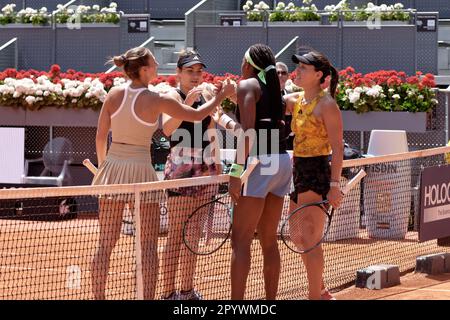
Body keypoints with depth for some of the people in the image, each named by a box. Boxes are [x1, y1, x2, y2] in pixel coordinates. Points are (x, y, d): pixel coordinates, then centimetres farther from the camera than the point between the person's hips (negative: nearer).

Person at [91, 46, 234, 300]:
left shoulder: (114, 95, 1)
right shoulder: (157, 101, -9)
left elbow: (101, 137, 6)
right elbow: (197, 115, 1)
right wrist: (222, 95, 16)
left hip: (113, 166, 4)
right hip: (141, 170, -4)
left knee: (106, 243, 6)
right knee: (148, 245, 3)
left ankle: (98, 297, 6)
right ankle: (149, 297, 2)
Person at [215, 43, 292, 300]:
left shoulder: (248, 85, -4)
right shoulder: (275, 89, 17)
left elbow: (248, 133, -15)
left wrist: (237, 172, -18)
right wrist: (225, 120, 35)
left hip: (260, 162, -8)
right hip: (282, 162, 8)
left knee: (241, 240, -7)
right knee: (269, 240, 12)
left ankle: (237, 300, -11)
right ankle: (271, 298, 14)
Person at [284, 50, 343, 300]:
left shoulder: (327, 104, -12)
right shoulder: (296, 100, 11)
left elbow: (337, 148, -15)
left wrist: (334, 185, -21)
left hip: (317, 173, -9)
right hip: (299, 171, 9)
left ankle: (316, 296, 2)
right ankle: (321, 292, 27)